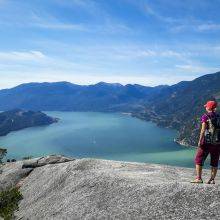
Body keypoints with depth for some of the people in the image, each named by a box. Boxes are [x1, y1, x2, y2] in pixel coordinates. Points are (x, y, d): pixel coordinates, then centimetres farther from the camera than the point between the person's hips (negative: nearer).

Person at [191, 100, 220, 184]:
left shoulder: (205, 116, -8)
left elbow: (203, 130, -14)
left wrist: (200, 141, -11)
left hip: (207, 141, -5)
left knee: (199, 159, 4)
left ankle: (198, 178, 0)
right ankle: (212, 179, 13)